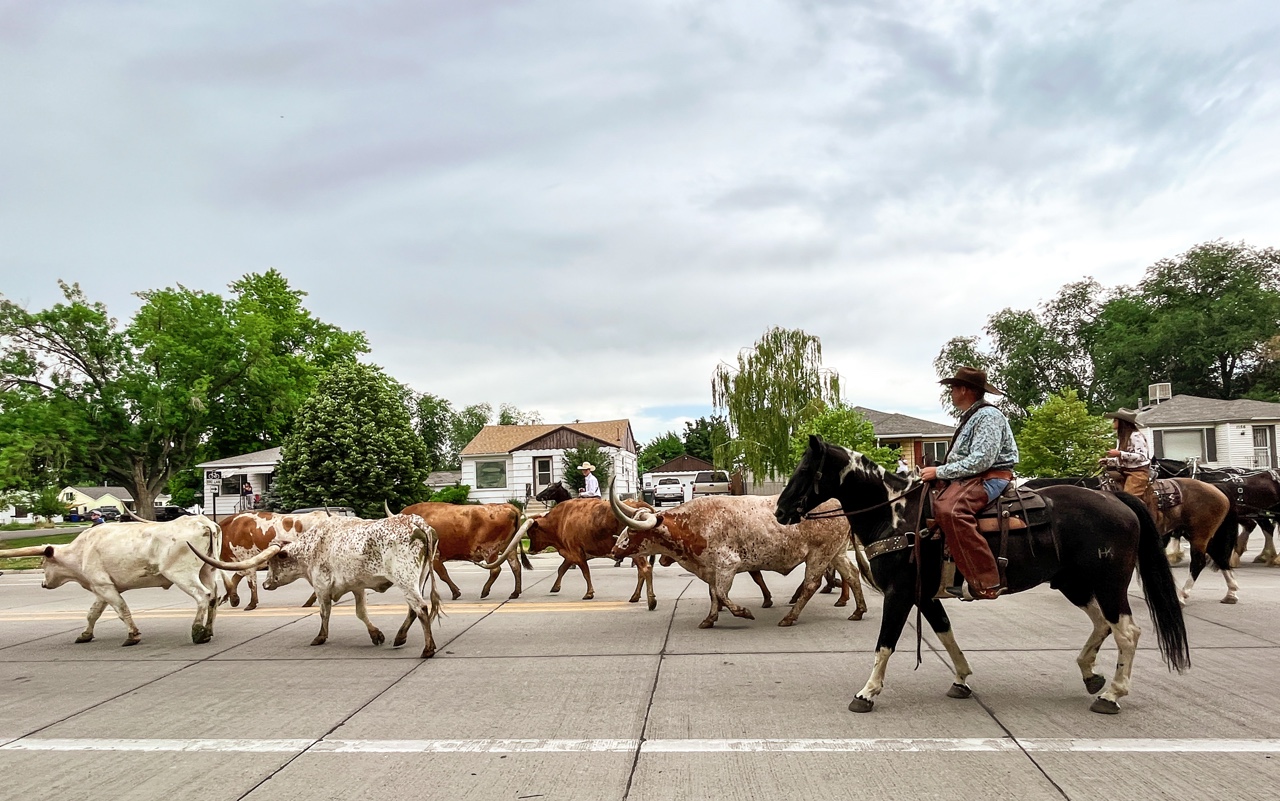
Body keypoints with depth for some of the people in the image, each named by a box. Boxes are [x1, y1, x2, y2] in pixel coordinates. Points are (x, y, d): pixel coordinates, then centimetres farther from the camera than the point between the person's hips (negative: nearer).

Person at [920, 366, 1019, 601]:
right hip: (966, 478, 11)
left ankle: (987, 583, -35)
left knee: (949, 509, -36)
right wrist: (939, 472, 8)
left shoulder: (988, 415, -10)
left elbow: (980, 461, -20)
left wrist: (940, 472, -17)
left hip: (989, 478, -11)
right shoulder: (969, 417, 21)